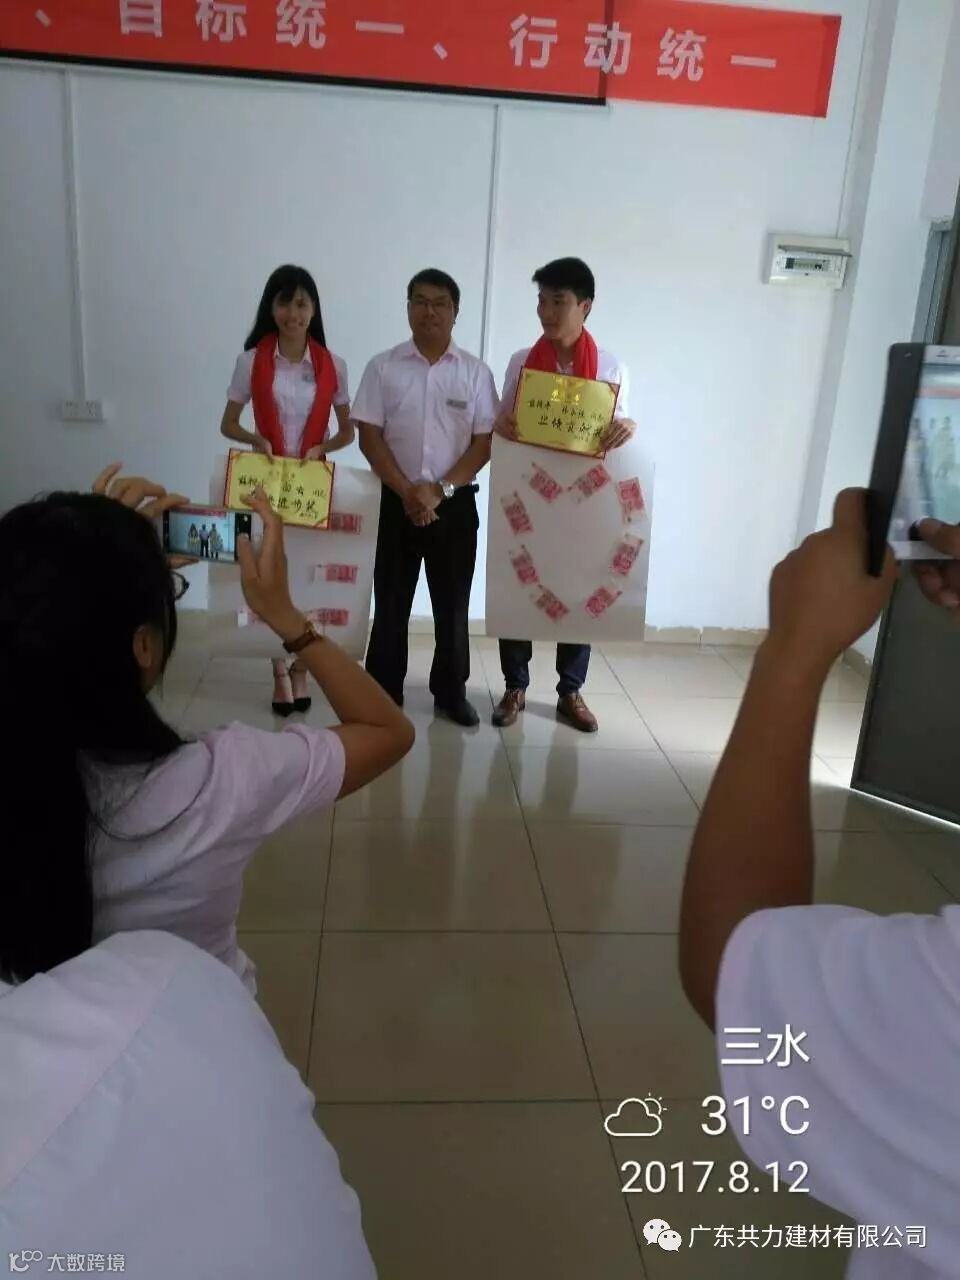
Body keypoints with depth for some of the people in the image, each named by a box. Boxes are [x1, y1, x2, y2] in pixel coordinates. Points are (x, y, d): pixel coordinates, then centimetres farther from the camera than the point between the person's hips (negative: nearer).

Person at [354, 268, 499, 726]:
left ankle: (451, 693, 22)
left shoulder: (475, 372, 2)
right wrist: (407, 491, -13)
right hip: (398, 502, 0)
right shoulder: (384, 367, 1)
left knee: (452, 604, 8)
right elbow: (369, 437, -2)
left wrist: (440, 490, -13)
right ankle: (383, 694, 17)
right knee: (391, 604, 5)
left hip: (456, 504, 0)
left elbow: (484, 442, -2)